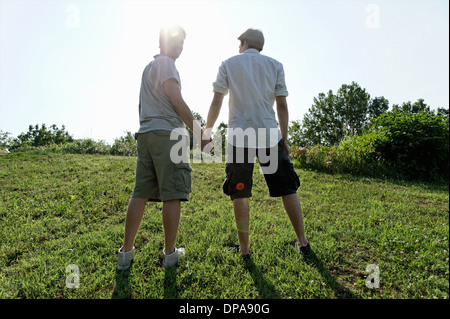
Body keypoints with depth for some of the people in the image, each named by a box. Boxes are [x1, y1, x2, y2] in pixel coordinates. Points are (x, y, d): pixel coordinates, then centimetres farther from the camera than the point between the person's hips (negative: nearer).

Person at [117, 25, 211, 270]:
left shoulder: (148, 67, 27)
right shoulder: (165, 63, -1)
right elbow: (177, 102, -11)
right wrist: (199, 133, -8)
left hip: (145, 134, 9)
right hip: (168, 133, -9)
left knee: (140, 193, 6)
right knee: (172, 194, -3)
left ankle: (126, 252, 9)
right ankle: (170, 253, 5)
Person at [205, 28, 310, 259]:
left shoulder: (228, 64, 10)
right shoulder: (274, 65, 12)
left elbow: (216, 102, 6)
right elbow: (282, 105, 7)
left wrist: (207, 132, 14)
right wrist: (284, 138, 13)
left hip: (239, 138, -1)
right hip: (270, 136, 2)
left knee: (239, 194, 6)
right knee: (287, 189, 9)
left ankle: (244, 248, 11)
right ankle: (302, 242, 16)